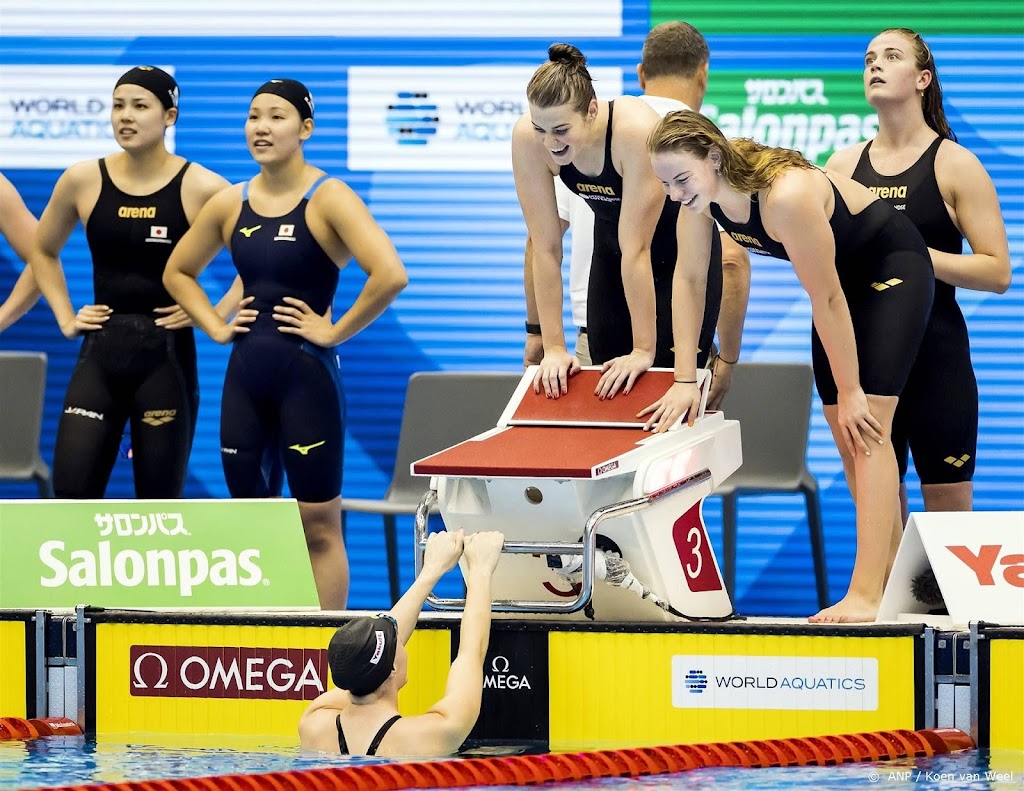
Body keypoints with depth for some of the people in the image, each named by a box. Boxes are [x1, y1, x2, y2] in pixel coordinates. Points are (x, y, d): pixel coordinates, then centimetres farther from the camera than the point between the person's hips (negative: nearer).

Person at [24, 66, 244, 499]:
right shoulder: (83, 180, 2)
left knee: (159, 504, 3)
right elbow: (43, 251, 19)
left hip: (167, 355, -2)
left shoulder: (199, 188, -7)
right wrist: (65, 318, 9)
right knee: (70, 493, -7)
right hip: (100, 352, 2)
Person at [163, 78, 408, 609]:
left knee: (318, 526, -2)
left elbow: (389, 276, -22)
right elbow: (178, 272, 22)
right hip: (245, 373, 6)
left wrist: (335, 331, -16)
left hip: (306, 373, -6)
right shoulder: (230, 204, 7)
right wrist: (215, 326, 9)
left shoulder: (328, 200, -10)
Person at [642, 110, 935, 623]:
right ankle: (892, 572, 15)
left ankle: (865, 595, -25)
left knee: (867, 426, -18)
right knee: (847, 437, 6)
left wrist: (850, 391, -20)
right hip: (843, 274, 8)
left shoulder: (786, 196, -38)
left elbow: (827, 300, -30)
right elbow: (688, 279, -6)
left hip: (892, 267, -8)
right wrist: (685, 379, -10)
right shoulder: (700, 194, -16)